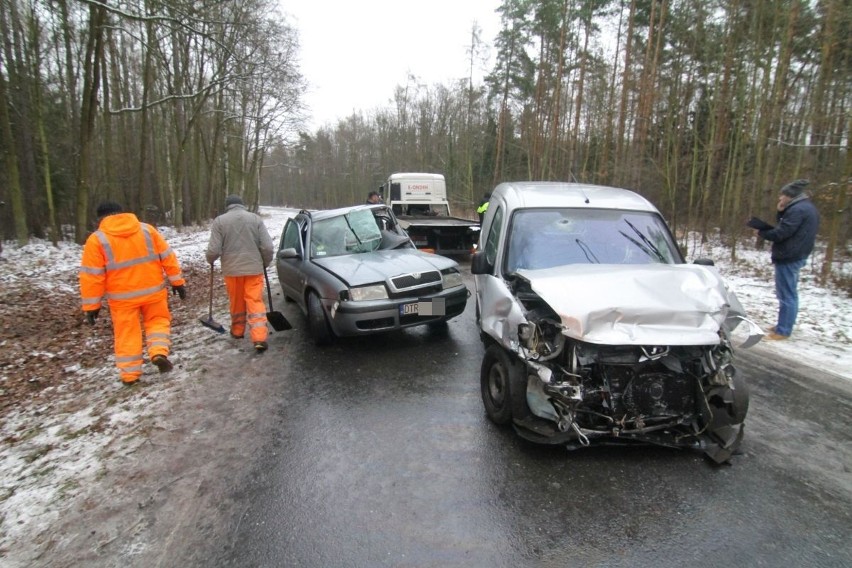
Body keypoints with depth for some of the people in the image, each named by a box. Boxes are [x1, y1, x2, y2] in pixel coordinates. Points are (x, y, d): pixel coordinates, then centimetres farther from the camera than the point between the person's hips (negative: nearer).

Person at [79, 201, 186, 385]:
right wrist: (177, 281, 6)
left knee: (127, 332, 11)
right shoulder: (147, 230, 0)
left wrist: (91, 305, -2)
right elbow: (167, 257, 0)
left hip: (123, 297, -1)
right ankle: (159, 353, -1)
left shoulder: (97, 239, -6)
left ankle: (130, 373, 17)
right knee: (158, 320, 20)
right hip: (153, 290, 1)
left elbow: (92, 275, -7)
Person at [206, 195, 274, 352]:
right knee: (255, 302, 0)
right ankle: (260, 338, -10)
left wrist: (210, 260, 17)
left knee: (237, 303, 16)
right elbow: (267, 246, -3)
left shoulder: (219, 221, 0)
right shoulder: (256, 218, 2)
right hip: (254, 268, 0)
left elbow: (214, 249, -5)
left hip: (232, 269, 0)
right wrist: (265, 262, 15)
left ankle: (237, 331, 34)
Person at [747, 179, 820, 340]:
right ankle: (784, 325, 26)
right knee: (789, 294, 16)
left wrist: (761, 232, -4)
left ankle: (783, 330, -1)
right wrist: (781, 212, 1)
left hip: (788, 257, -11)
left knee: (786, 295, -6)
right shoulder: (806, 207, 16)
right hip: (795, 256, 11)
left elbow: (780, 234, -21)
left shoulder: (797, 210, -17)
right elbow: (785, 229, 12)